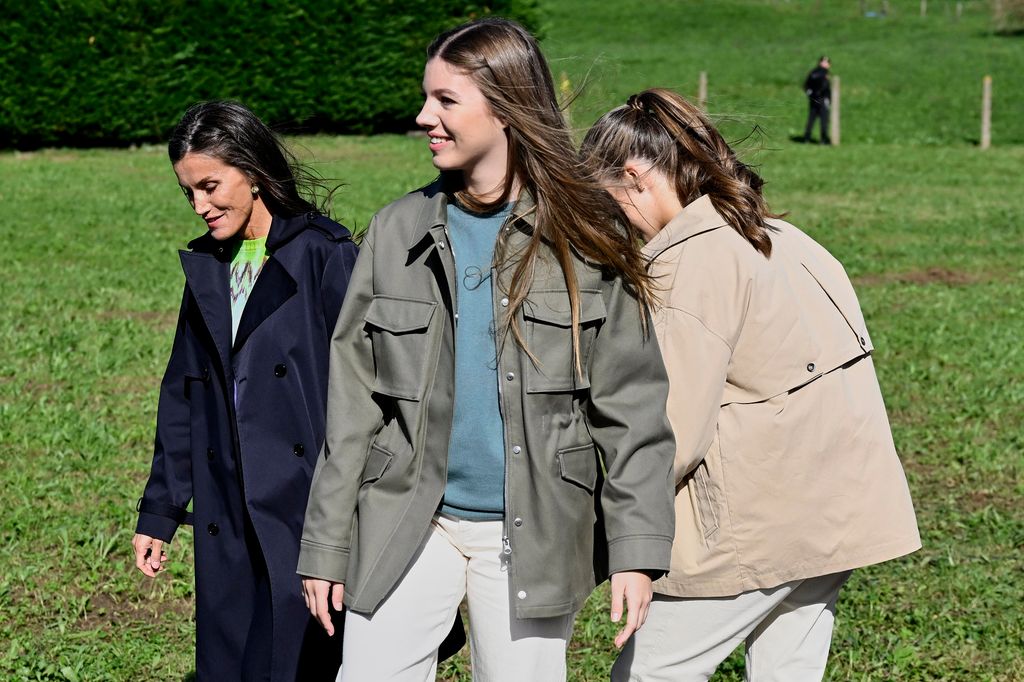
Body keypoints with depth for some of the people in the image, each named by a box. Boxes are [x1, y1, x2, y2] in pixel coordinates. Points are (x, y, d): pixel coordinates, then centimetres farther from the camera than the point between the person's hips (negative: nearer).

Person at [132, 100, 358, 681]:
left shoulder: (325, 256, -8)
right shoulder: (206, 268, 13)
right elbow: (181, 397, 18)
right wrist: (158, 514, 17)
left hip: (308, 515, -6)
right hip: (228, 523, 6)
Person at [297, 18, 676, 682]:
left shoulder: (584, 240, -3)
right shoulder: (398, 231, 3)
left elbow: (631, 403, -3)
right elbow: (352, 401, 5)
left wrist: (637, 548, -10)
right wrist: (326, 545, 3)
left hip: (531, 532, -2)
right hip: (407, 527, 2)